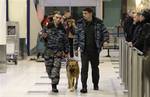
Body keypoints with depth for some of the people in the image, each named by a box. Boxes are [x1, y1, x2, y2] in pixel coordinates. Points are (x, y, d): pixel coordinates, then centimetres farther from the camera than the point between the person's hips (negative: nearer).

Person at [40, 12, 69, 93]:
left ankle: (54, 85, -3)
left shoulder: (62, 29, 3)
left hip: (58, 52, -1)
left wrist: (66, 51, 4)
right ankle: (53, 80, 31)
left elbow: (66, 41, 7)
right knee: (49, 68, 6)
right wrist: (43, 36, -14)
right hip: (48, 51, 1)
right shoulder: (48, 27, 3)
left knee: (56, 68, -9)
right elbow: (42, 37, 9)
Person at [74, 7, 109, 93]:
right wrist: (76, 48, 4)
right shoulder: (80, 23, 0)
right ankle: (84, 87, -4)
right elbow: (76, 36, 5)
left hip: (95, 50, 1)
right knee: (84, 68, -7)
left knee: (95, 67, 14)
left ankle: (96, 85, 30)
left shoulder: (98, 23, -3)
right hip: (84, 50, 0)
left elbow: (106, 34, 4)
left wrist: (101, 43, -3)